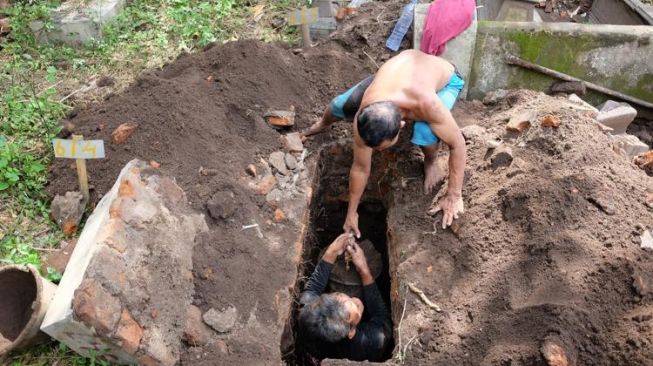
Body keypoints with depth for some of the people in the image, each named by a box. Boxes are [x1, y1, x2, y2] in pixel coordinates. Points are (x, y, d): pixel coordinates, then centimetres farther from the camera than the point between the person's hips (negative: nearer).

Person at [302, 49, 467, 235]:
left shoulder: (427, 105, -49)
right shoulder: (363, 116, -34)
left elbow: (458, 145, -33)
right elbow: (360, 168, -19)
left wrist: (454, 196, -29)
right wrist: (351, 213, -8)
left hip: (445, 78, -3)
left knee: (425, 131, -35)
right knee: (341, 104, 3)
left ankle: (431, 162, 2)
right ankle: (323, 123, 42)